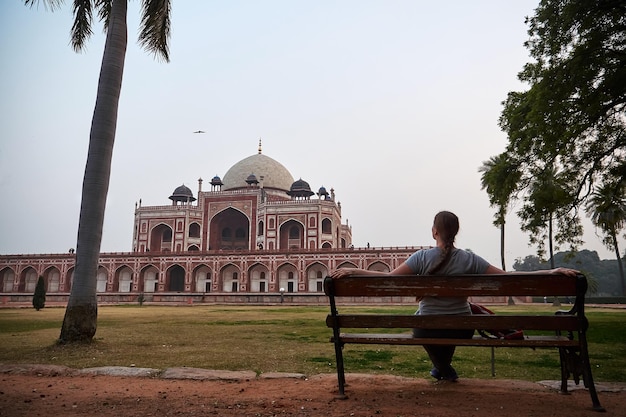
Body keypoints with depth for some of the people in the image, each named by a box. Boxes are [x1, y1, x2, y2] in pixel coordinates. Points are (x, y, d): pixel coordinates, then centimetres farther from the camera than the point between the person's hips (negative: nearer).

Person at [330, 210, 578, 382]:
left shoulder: (422, 257, -17)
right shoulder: (469, 259, -13)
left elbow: (389, 279, -21)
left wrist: (352, 271, -17)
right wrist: (552, 272, -6)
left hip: (428, 329, -2)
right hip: (462, 330, 2)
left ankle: (442, 367, 39)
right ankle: (443, 365, 56)